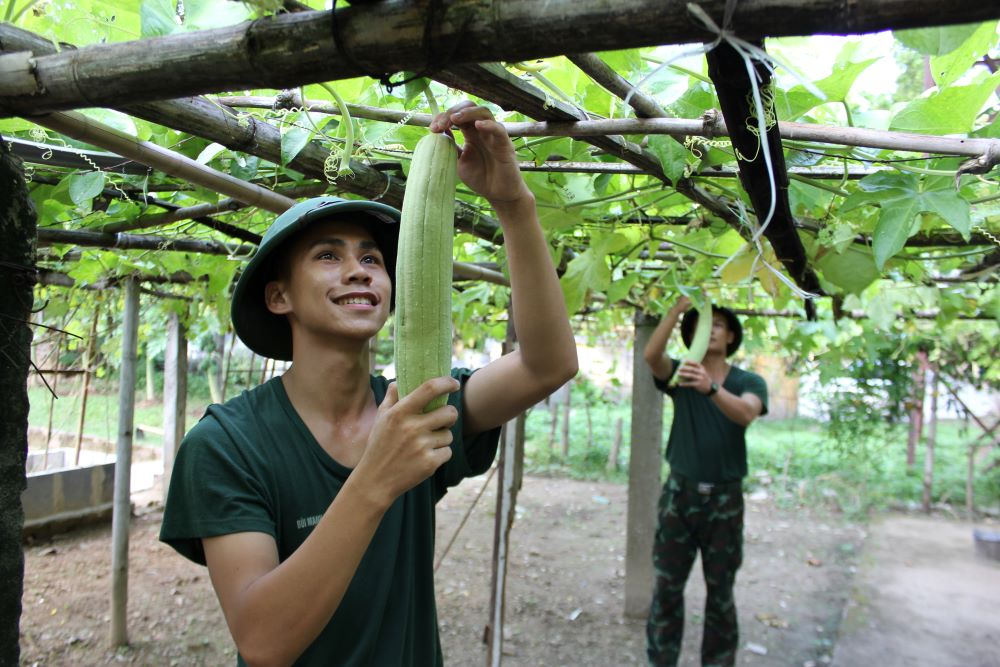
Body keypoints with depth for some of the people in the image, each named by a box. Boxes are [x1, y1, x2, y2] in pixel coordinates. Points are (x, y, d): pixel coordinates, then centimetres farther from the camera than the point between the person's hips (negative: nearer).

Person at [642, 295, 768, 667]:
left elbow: (746, 414, -23)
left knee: (720, 592, 9)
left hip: (724, 498, 0)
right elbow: (651, 354, -18)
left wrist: (710, 388, -42)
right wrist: (678, 309, -26)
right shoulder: (681, 375, 3)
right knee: (667, 588, 5)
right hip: (679, 493, 1)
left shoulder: (749, 382, 0)